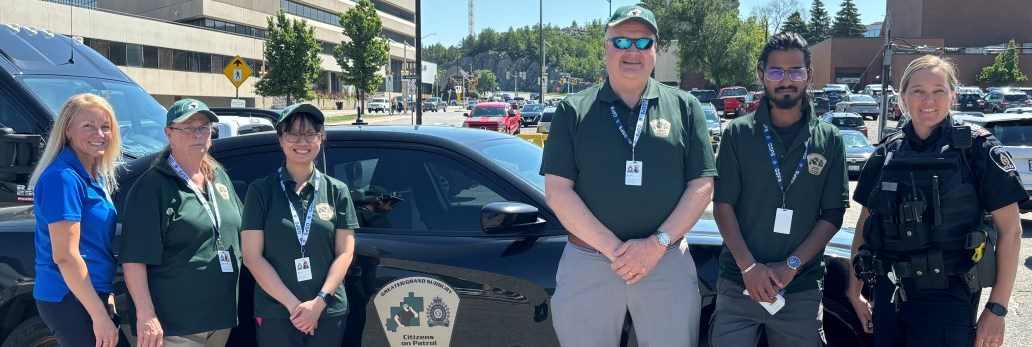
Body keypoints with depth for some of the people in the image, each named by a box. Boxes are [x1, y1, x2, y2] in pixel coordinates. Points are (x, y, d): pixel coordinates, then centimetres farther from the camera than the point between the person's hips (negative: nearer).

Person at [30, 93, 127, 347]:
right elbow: (64, 255, -21)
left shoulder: (95, 176, 10)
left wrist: (105, 295, 15)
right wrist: (100, 315, -21)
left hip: (91, 293, 9)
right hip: (69, 298, -9)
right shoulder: (63, 177, -16)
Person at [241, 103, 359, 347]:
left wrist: (319, 302, -12)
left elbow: (345, 253, 1)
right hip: (275, 315, -1)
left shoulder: (337, 191, 4)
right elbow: (252, 257, -5)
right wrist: (293, 304, -12)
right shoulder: (261, 191, 0)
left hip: (330, 313, 1)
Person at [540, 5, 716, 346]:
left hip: (668, 262, 1)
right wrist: (613, 249, -12)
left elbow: (702, 185, 1)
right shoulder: (573, 110, 3)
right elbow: (557, 190, -4)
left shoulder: (684, 107, 6)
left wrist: (658, 244, -12)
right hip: (587, 262, 0)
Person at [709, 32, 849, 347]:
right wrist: (748, 266, -12)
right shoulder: (738, 133, 1)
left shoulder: (829, 140, 3)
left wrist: (790, 266, -10)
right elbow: (723, 204, -1)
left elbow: (832, 215, 1)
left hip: (801, 289, 1)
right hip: (738, 284, 0)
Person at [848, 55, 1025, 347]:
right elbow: (865, 222, 12)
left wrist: (997, 308, -10)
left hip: (947, 300, -4)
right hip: (889, 296, 4)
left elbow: (1010, 229, -6)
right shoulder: (886, 153, 6)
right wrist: (854, 289, 8)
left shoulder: (976, 148, -5)